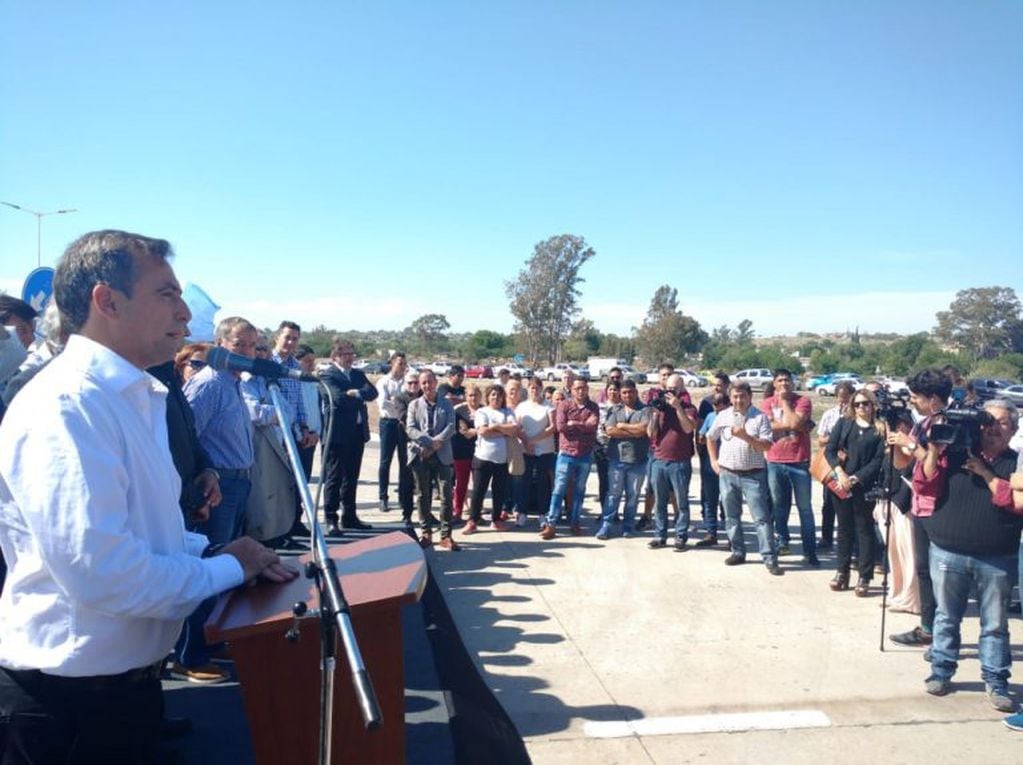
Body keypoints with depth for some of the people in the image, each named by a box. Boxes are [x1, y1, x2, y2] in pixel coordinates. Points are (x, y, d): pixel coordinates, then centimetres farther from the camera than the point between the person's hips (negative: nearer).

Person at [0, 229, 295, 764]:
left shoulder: (137, 397, 8)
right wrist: (228, 568, -17)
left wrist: (213, 550, 1)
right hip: (70, 696, -9)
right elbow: (103, 573, -32)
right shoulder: (65, 404, -25)